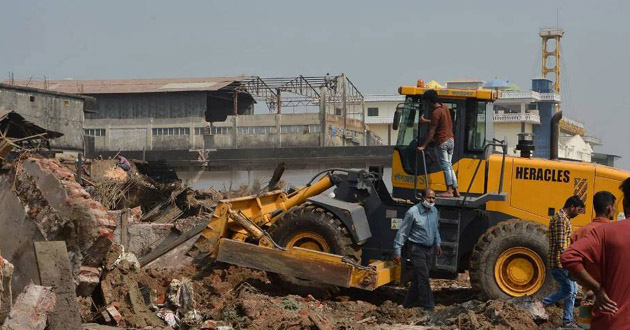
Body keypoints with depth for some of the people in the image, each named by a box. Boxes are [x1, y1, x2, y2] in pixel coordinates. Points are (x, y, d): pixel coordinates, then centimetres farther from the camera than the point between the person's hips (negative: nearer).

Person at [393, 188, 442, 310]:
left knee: (418, 278, 9)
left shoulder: (434, 211, 5)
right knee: (423, 278, -10)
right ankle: (428, 307, -7)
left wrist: (437, 243, 22)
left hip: (429, 249, 7)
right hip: (416, 249, -7)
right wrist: (397, 251, -11)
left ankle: (409, 303, 19)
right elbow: (402, 233, -11)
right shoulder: (412, 212, -16)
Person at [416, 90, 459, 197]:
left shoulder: (436, 112, -16)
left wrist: (423, 146, -14)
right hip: (451, 140, 8)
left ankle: (449, 191, -5)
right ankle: (455, 190, 11)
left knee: (445, 166, -5)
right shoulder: (444, 108, 10)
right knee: (449, 166, 12)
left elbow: (432, 131, -17)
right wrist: (425, 121, 32)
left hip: (442, 142, -8)